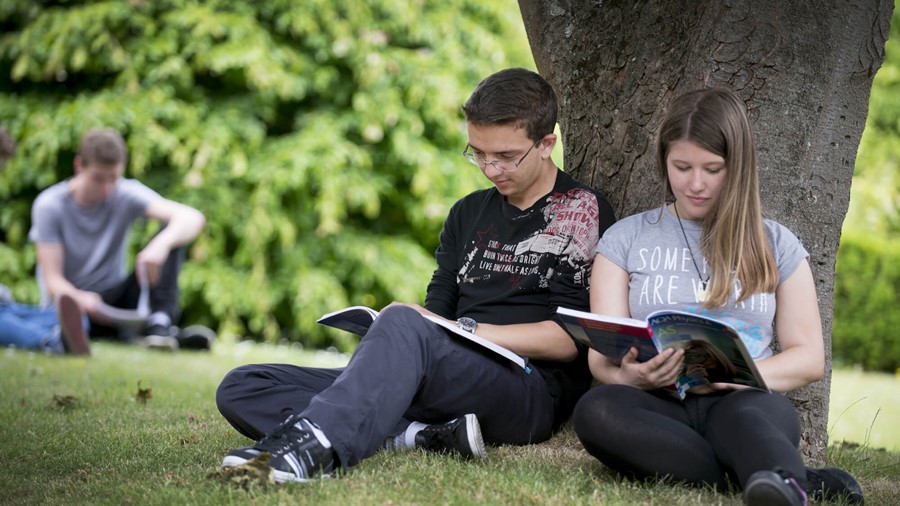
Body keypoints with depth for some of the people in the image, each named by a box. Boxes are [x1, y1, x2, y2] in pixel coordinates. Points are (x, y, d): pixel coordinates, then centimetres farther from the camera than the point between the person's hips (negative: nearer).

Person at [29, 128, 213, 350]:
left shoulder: (126, 194, -6)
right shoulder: (49, 205, -10)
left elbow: (192, 219, -21)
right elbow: (53, 280, -14)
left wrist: (161, 245, -43)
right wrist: (80, 299, -37)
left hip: (115, 299, 3)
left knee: (171, 235, -16)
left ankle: (159, 323, -33)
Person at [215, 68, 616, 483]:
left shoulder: (583, 213, 4)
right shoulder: (469, 213, 24)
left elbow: (569, 340, -5)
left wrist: (465, 329, -13)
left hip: (532, 390, -7)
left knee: (404, 324, -39)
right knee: (241, 389, -9)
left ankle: (311, 447, -61)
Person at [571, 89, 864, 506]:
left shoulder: (776, 246, 17)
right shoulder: (625, 240, 16)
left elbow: (809, 358, 11)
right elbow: (602, 358, 7)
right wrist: (631, 375, -19)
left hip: (744, 403, 0)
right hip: (658, 409, 1)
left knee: (744, 413, -36)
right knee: (595, 410, -34)